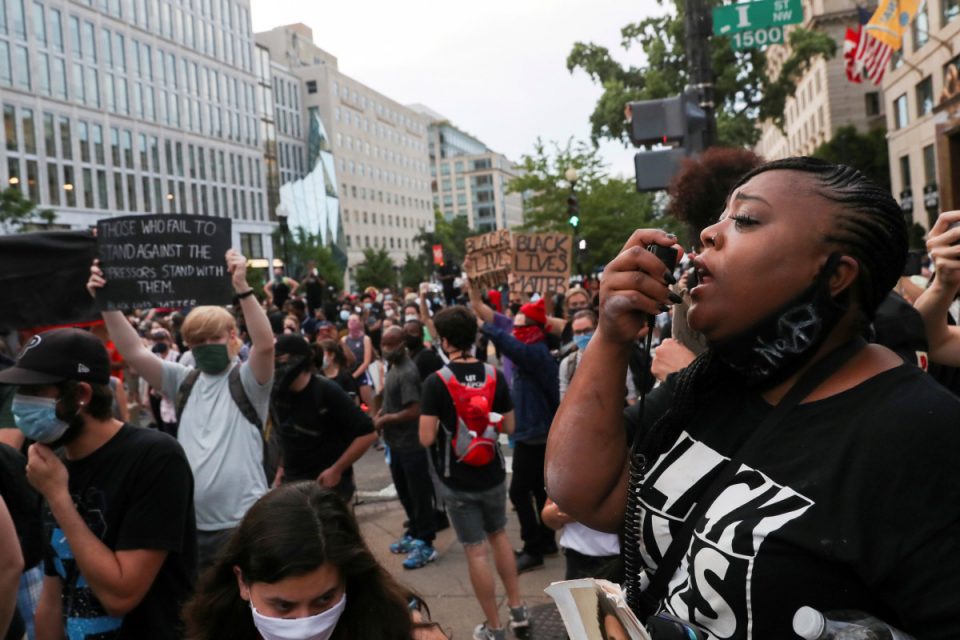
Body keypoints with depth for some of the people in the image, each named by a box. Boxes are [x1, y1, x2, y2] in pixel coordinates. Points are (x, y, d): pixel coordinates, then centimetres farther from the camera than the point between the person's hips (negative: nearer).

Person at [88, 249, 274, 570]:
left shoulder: (247, 380, -4)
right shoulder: (185, 381, 10)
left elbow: (265, 344, -23)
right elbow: (134, 352, 2)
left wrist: (242, 288, -33)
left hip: (242, 524, -5)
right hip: (191, 524, 5)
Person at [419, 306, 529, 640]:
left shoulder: (436, 381, -17)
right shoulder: (495, 375, -5)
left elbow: (426, 438, -18)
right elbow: (509, 427, 2)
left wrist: (445, 423, 2)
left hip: (458, 481, -4)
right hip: (493, 474, 4)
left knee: (476, 551, 7)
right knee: (499, 536, 24)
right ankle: (518, 610, 29)